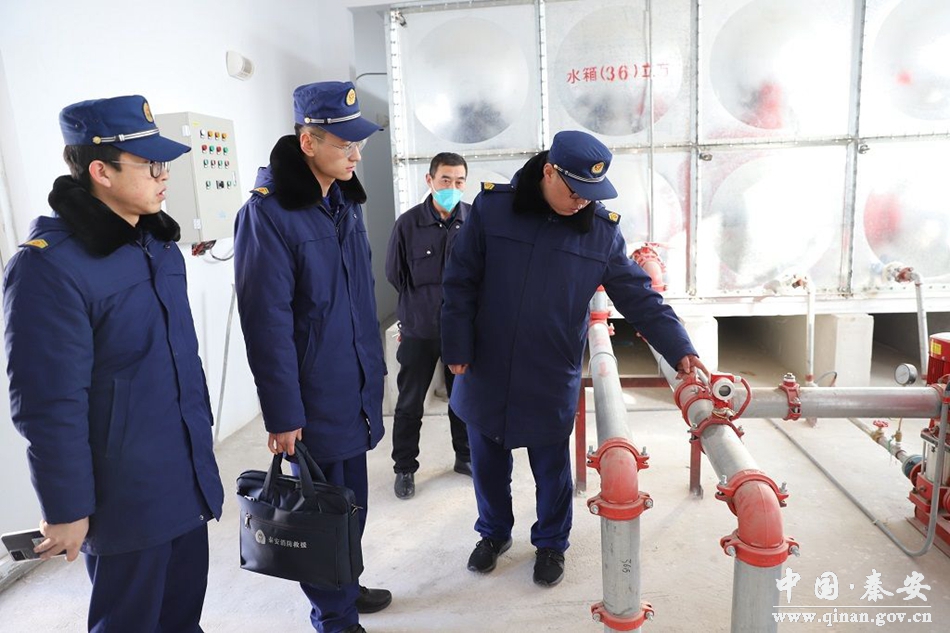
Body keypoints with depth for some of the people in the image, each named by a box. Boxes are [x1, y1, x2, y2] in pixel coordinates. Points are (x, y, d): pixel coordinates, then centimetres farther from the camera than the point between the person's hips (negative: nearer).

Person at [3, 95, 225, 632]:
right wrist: (65, 510, -12)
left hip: (188, 478, 7)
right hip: (124, 495, -6)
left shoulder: (159, 244, 7)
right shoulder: (50, 265, -18)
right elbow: (49, 406, -17)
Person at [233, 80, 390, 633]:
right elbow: (267, 322, -18)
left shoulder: (345, 201, 7)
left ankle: (345, 585, 42)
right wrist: (282, 413, -15)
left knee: (353, 497, 20)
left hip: (357, 386, 7)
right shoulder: (268, 213, -17)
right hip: (314, 397, -7)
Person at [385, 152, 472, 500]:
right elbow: (395, 275, 3)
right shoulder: (408, 223, -9)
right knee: (410, 404, 9)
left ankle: (466, 457, 36)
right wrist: (420, 304, 9)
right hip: (418, 331, -1)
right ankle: (404, 468, 26)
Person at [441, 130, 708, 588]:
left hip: (552, 378, 0)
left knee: (552, 465, 14)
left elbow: (640, 297, -2)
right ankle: (494, 532, 42)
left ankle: (551, 543, 40)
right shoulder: (492, 206, -9)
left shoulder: (602, 228, -6)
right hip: (486, 369, 1)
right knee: (487, 458, 17)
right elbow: (460, 283, -5)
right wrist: (457, 349, -6)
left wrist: (680, 350, -9)